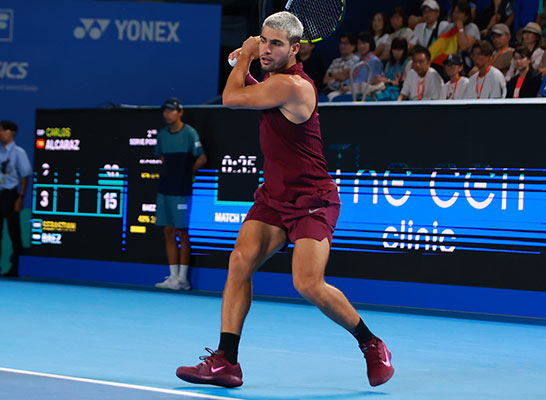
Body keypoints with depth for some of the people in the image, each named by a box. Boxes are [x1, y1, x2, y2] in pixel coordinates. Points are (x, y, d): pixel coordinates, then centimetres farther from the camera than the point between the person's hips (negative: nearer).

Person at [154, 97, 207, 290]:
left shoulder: (189, 133, -7)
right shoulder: (162, 134, 11)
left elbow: (202, 158, -6)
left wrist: (188, 171, 3)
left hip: (182, 190, -6)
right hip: (165, 188, 6)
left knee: (182, 233, -3)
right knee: (169, 231, 6)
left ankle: (183, 278, 0)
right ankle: (173, 276, 10)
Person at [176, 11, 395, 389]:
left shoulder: (291, 85, -22)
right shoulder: (276, 81, 9)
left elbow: (232, 98, -16)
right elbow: (252, 92, 33)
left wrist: (245, 57, -1)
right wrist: (245, 63, 14)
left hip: (311, 201, -9)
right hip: (273, 197, 9)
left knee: (309, 284, -18)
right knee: (241, 261, -8)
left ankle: (373, 346, 5)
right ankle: (226, 362, -8)